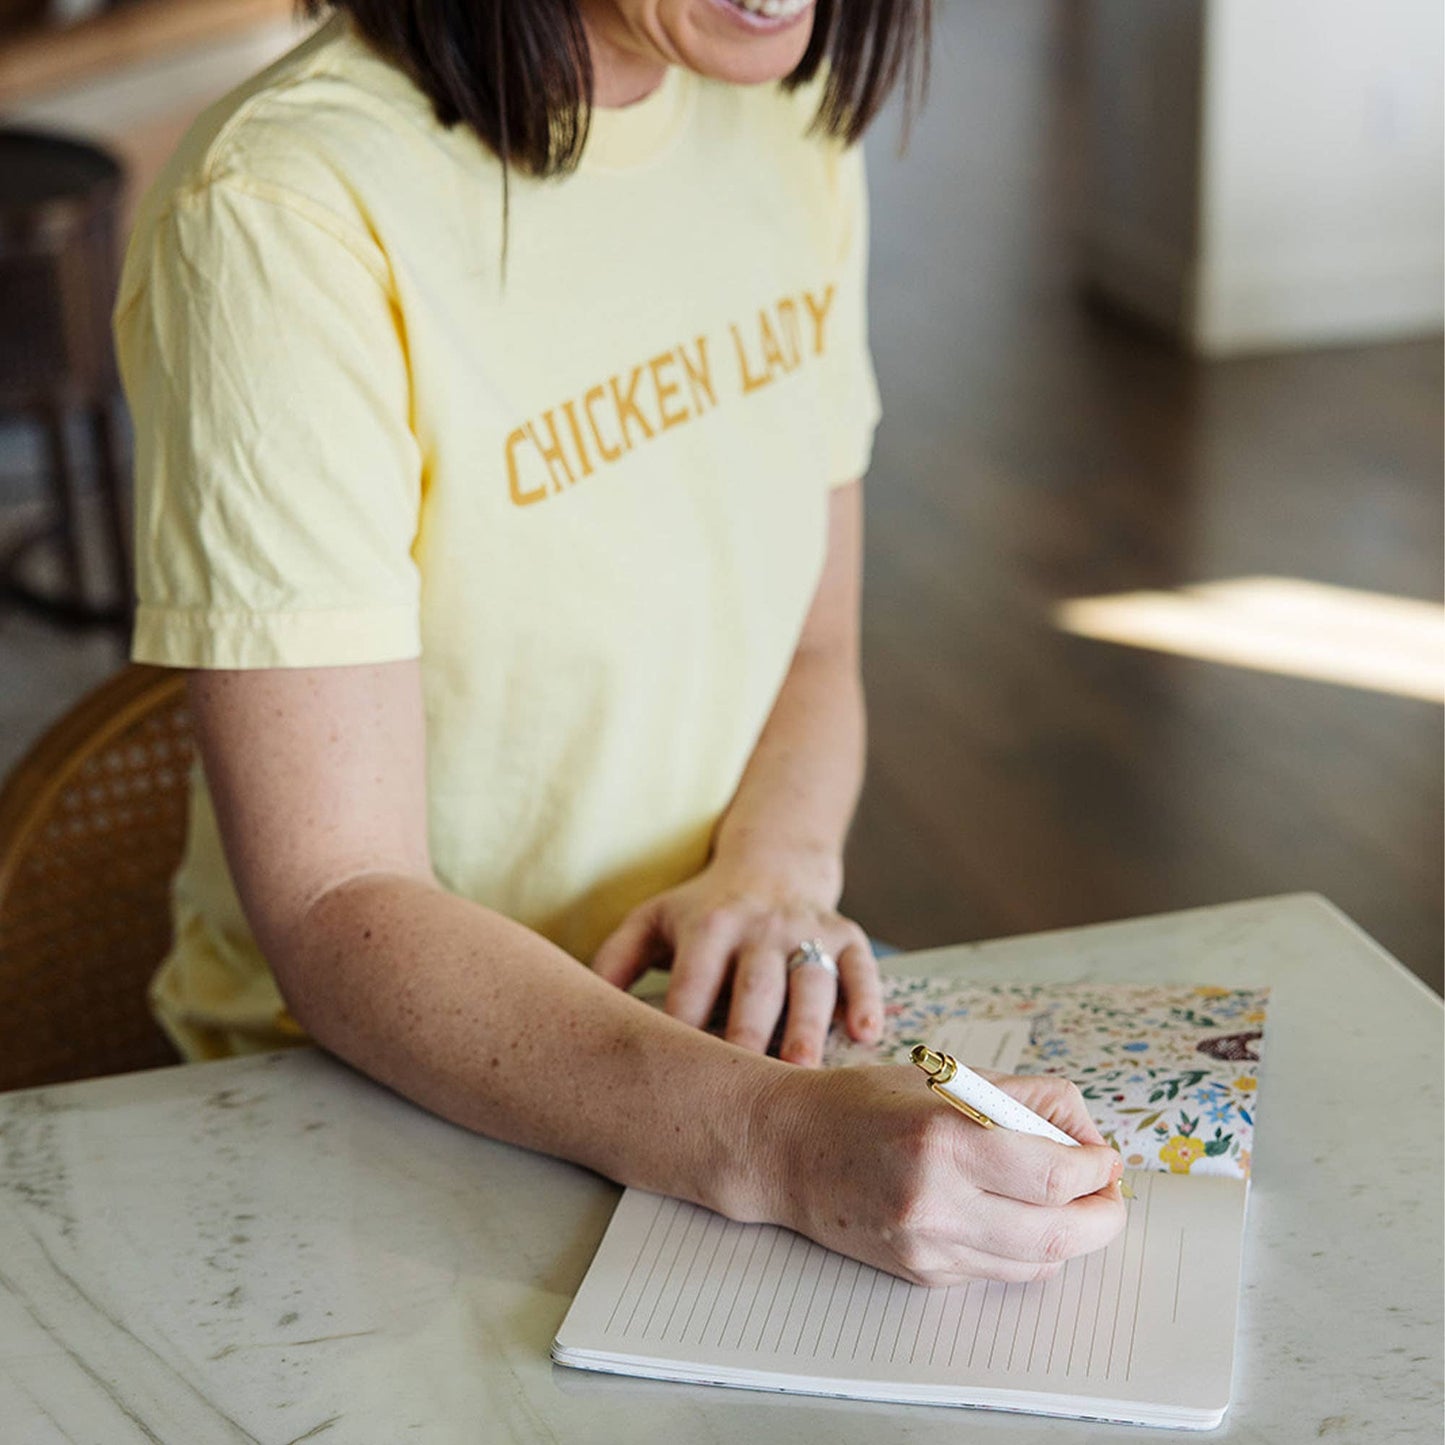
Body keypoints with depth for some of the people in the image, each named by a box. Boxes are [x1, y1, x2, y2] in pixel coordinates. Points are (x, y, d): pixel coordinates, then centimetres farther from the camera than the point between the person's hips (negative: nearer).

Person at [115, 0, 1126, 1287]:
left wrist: (775, 868, -12)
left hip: (724, 1029, 6)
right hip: (381, 1098, -5)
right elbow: (334, 913, -23)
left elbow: (817, 651, 9)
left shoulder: (789, 124, 1)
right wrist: (774, 1141, -36)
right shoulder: (285, 216, -21)